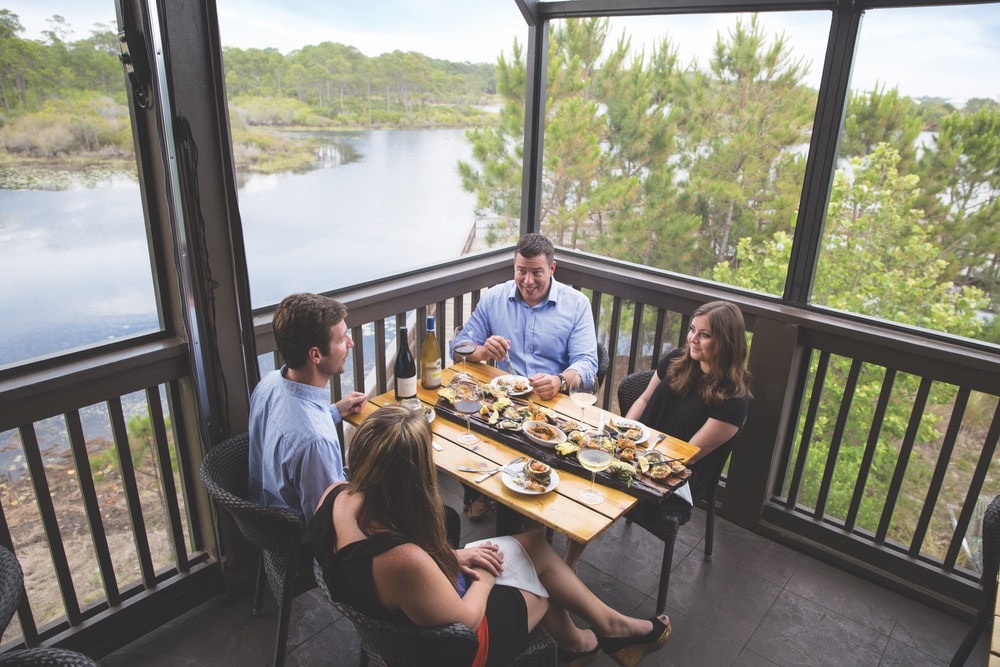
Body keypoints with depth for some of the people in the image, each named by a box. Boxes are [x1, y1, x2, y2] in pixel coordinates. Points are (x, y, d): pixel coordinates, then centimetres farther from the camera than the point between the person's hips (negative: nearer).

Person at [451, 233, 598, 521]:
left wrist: (560, 381, -30)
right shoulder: (493, 298, 7)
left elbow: (586, 363, -7)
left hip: (552, 402, -1)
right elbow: (458, 347, 7)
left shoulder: (576, 303, 2)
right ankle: (477, 495, 4)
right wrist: (482, 352, -18)